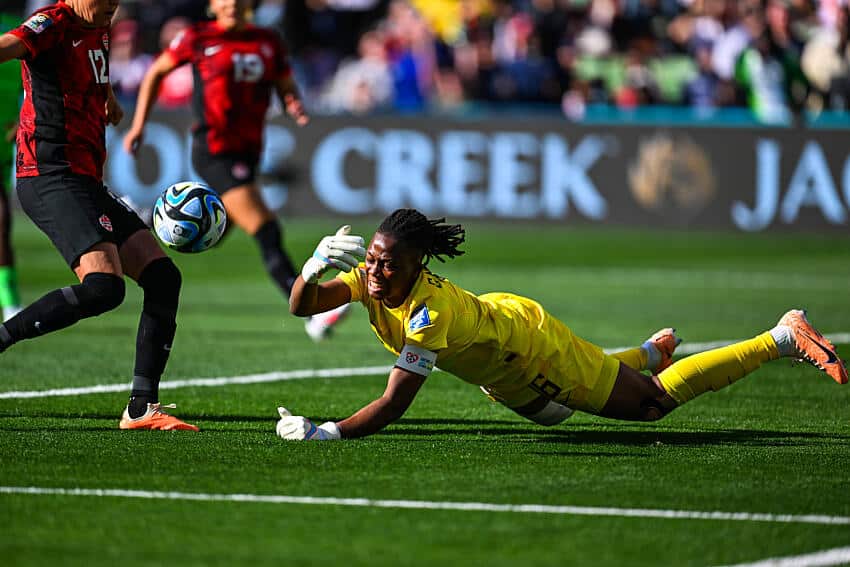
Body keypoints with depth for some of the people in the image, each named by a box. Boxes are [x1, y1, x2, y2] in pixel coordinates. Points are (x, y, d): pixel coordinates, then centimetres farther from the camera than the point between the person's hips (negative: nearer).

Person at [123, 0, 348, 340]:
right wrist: (139, 125, 7)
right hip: (214, 152, -6)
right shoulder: (198, 39, -2)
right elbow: (156, 73, 10)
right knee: (267, 232, -17)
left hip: (247, 151, 6)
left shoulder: (268, 43, 9)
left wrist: (295, 106, -7)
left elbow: (286, 87, 17)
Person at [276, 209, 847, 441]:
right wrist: (315, 265, -50)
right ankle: (657, 349, 57)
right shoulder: (373, 277, -23)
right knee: (549, 411, 37)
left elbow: (393, 405, -45)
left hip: (532, 342, -7)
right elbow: (302, 305, -28)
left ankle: (784, 336, 18)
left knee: (653, 401, 7)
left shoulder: (430, 310, -42)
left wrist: (324, 433, -55)